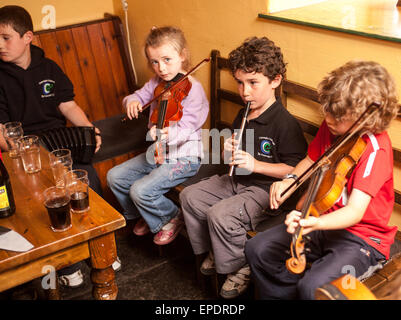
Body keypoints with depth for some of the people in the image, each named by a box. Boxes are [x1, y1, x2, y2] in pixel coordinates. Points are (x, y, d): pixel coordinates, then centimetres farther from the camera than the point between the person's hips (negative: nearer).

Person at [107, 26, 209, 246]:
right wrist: (132, 101, -16)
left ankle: (172, 219, 8)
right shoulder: (157, 83, 4)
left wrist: (166, 134, -47)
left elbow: (185, 130, -26)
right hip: (156, 153, 8)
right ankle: (146, 216, 24)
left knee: (141, 190, -22)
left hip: (182, 157, -8)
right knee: (115, 177, 4)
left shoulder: (192, 89, -19)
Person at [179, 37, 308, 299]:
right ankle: (213, 251, 20)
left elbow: (296, 169, -21)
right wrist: (230, 151, -2)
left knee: (220, 214, -26)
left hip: (266, 189, -9)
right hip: (237, 181, 9)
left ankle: (240, 268, 0)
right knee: (190, 196, 4)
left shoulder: (285, 123, -19)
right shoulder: (242, 116, 7)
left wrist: (255, 164, -27)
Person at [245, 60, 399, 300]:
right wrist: (290, 179, -5)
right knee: (258, 249, -4)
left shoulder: (375, 149, -23)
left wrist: (315, 223, -49)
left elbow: (355, 212, -30)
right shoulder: (331, 127, -1)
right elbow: (311, 160, 16)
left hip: (363, 237, -7)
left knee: (313, 286, -30)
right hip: (327, 221, 7)